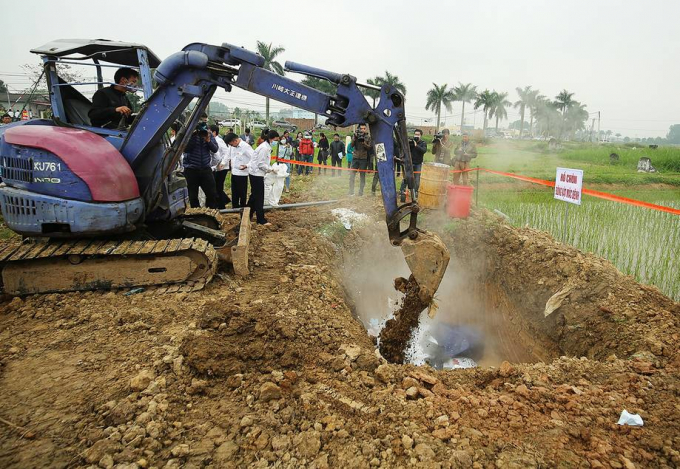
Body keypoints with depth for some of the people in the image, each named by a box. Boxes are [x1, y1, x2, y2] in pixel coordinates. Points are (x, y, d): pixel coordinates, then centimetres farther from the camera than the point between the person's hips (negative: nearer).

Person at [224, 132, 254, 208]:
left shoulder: (245, 146, -16)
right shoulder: (233, 147, 6)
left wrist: (246, 165, -26)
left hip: (242, 174, -8)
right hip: (234, 173, 8)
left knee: (242, 193, 4)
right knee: (234, 193, 15)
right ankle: (235, 208, 27)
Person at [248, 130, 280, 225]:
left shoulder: (267, 147, 9)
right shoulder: (264, 148, -20)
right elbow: (261, 164, -22)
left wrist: (270, 169, 4)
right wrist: (271, 169, -13)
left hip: (257, 174, 10)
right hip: (256, 174, -10)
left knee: (255, 195, 17)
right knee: (259, 197, -1)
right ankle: (261, 220, 7)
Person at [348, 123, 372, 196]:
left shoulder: (368, 137, 4)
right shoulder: (356, 135, 6)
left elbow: (369, 148, -3)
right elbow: (352, 145, -5)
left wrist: (364, 143, -20)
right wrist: (355, 137, -20)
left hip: (364, 158, -1)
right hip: (355, 158, 1)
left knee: (362, 175, 1)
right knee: (352, 174, -2)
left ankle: (361, 191, 6)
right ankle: (351, 191, 3)